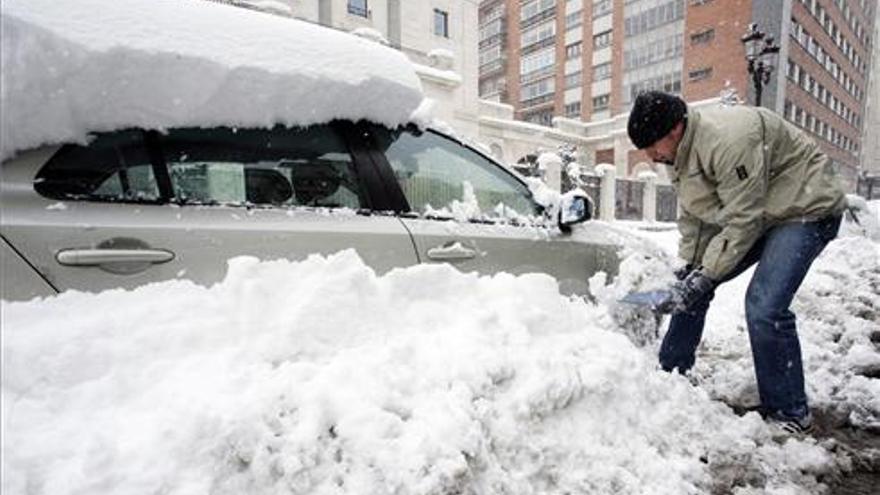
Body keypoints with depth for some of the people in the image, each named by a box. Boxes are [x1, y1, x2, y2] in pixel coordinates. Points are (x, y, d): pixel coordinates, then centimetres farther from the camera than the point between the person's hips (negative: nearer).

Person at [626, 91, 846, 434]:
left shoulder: (728, 139, -32)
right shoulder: (677, 153, -3)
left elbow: (743, 220, -29)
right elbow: (693, 216, 3)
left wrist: (703, 277, -26)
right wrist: (689, 266, -6)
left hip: (805, 208, -8)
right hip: (745, 213, 9)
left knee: (764, 309, -22)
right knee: (690, 288, 4)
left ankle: (790, 415, 0)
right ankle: (670, 373, 19)